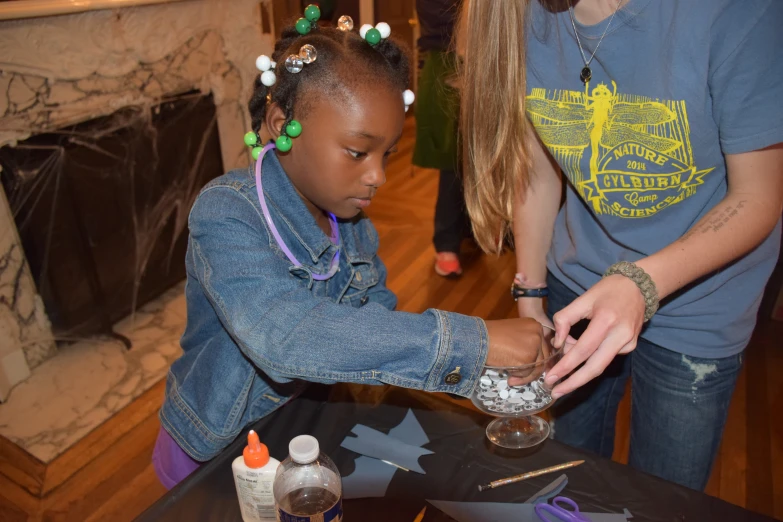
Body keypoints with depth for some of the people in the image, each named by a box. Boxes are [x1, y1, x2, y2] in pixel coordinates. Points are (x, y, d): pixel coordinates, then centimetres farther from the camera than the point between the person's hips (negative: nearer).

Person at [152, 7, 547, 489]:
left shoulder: (354, 224, -7)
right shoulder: (226, 215, -31)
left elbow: (379, 320, -4)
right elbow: (283, 336, -46)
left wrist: (479, 371, -20)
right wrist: (467, 343, -47)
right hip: (213, 455, -5)